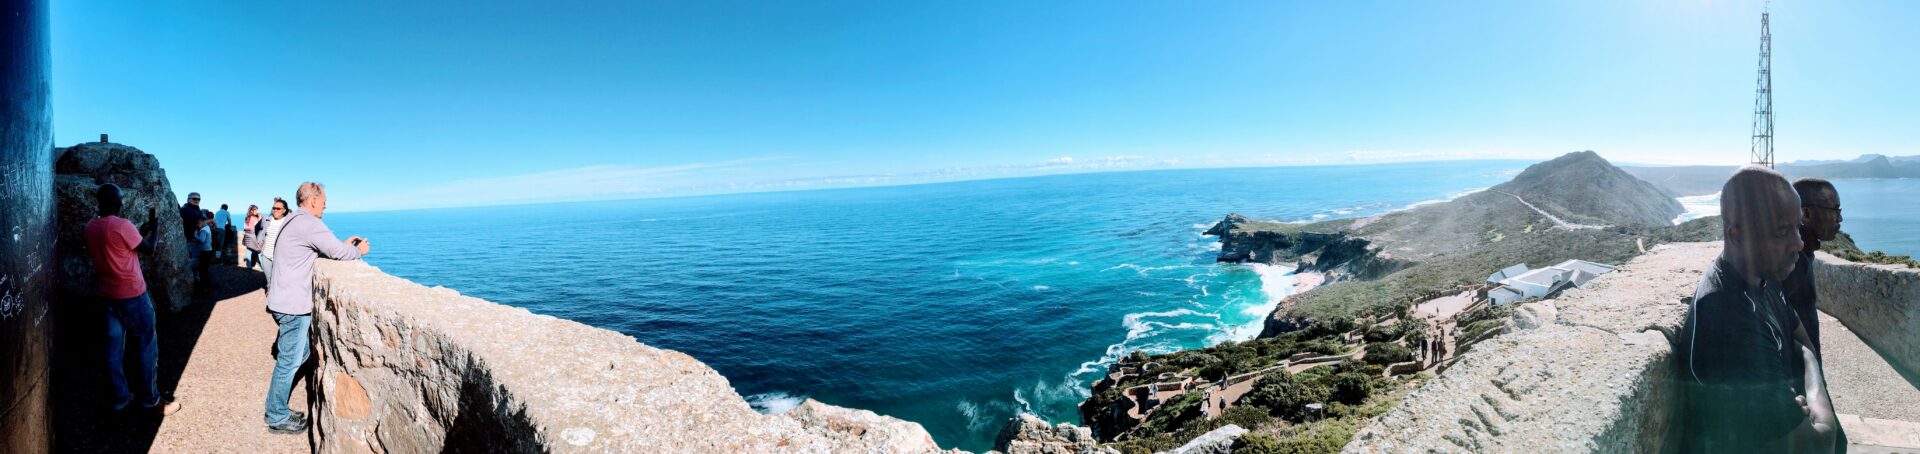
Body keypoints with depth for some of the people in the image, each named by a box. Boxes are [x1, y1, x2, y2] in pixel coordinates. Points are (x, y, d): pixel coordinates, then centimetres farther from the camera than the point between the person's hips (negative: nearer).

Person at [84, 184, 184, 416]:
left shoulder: (90, 228, 3)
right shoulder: (122, 225, -18)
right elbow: (148, 249, -6)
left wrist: (141, 231, 18)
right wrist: (153, 226, 6)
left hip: (108, 294, 7)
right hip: (133, 294, -7)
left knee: (114, 347, 11)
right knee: (147, 346, 3)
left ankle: (120, 398, 17)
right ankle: (151, 400, 8)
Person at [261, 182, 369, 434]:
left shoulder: (292, 221, 15)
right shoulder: (309, 224, -17)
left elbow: (322, 249, 23)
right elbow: (337, 252, -14)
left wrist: (344, 245, 18)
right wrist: (358, 251, 4)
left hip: (284, 300, 11)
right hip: (293, 304, -11)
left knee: (299, 354, 18)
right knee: (290, 361, -1)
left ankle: (277, 409, 25)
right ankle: (278, 418, 8)